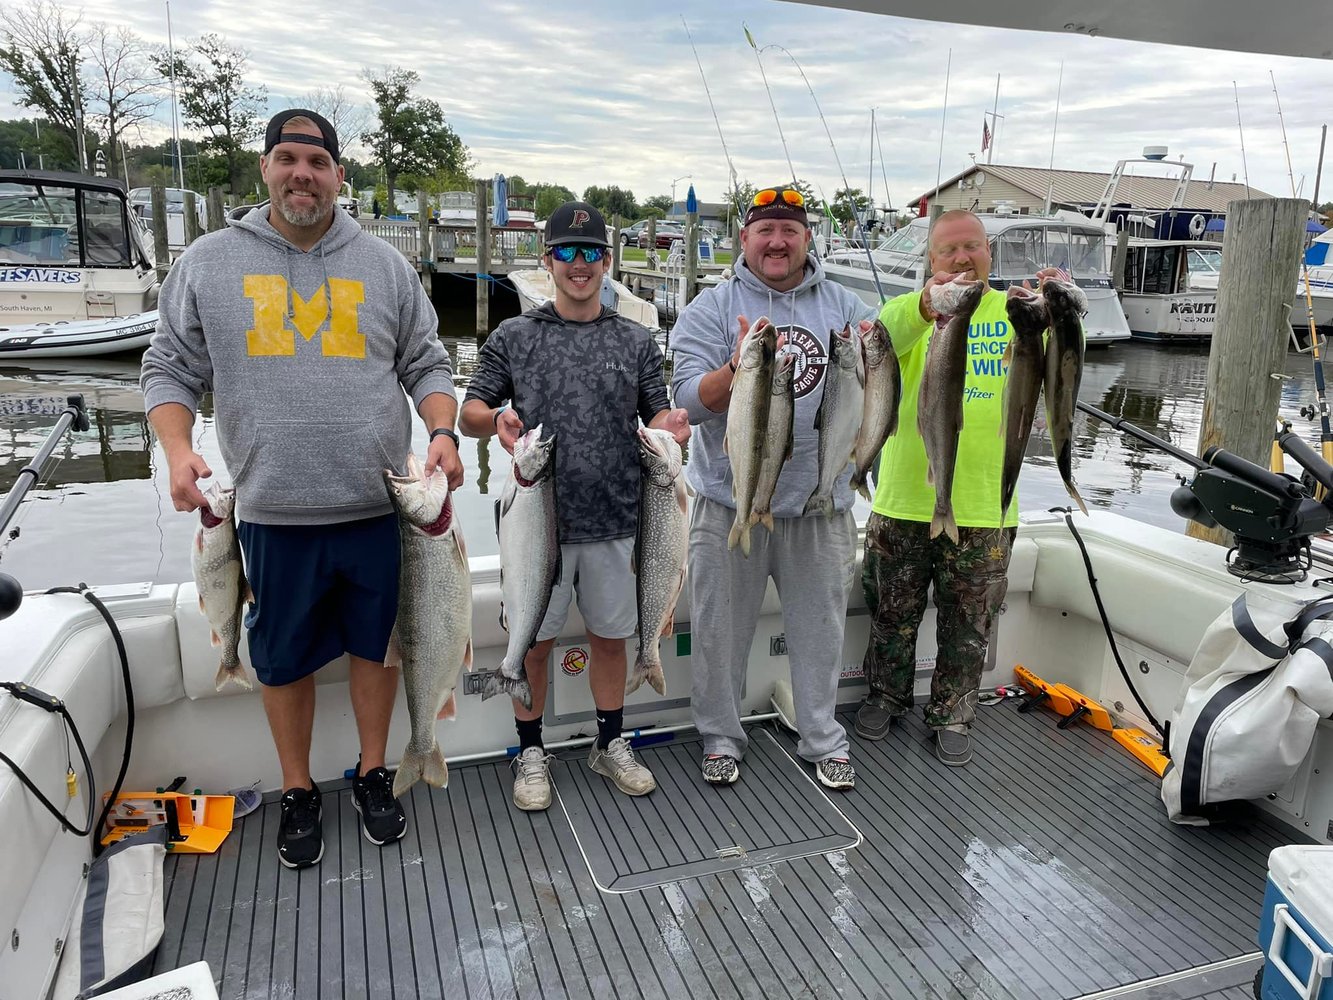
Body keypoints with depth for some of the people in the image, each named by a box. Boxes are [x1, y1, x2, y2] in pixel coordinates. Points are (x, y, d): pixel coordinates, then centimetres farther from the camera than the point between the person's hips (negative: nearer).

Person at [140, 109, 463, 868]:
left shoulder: (384, 265, 6)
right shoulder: (209, 263, 4)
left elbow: (426, 365, 8)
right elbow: (171, 369, 6)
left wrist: (444, 433, -9)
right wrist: (179, 450, -10)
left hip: (376, 506, 1)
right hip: (273, 513, 0)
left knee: (377, 643, 12)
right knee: (286, 658, 12)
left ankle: (374, 777, 33)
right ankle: (299, 794, 32)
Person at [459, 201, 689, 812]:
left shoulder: (636, 341, 9)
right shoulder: (514, 337, 4)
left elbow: (657, 417, 10)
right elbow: (470, 411, 4)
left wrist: (669, 423, -14)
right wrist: (496, 420, -19)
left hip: (615, 521, 2)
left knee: (609, 636, 13)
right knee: (535, 642, 8)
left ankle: (611, 744, 32)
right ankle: (531, 753, 26)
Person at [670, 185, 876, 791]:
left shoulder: (846, 308, 8)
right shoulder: (711, 310, 0)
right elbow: (690, 401, -10)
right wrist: (739, 368, -29)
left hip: (820, 502, 2)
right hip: (730, 501, -2)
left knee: (819, 628, 12)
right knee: (722, 630, 8)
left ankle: (823, 738, 30)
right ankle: (720, 737, 28)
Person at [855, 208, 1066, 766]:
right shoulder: (909, 308, -1)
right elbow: (880, 339, -25)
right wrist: (925, 306, -45)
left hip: (984, 509, 1)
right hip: (904, 502, 0)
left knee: (968, 626, 13)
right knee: (893, 613, 16)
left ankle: (952, 716, 32)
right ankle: (887, 696, 38)